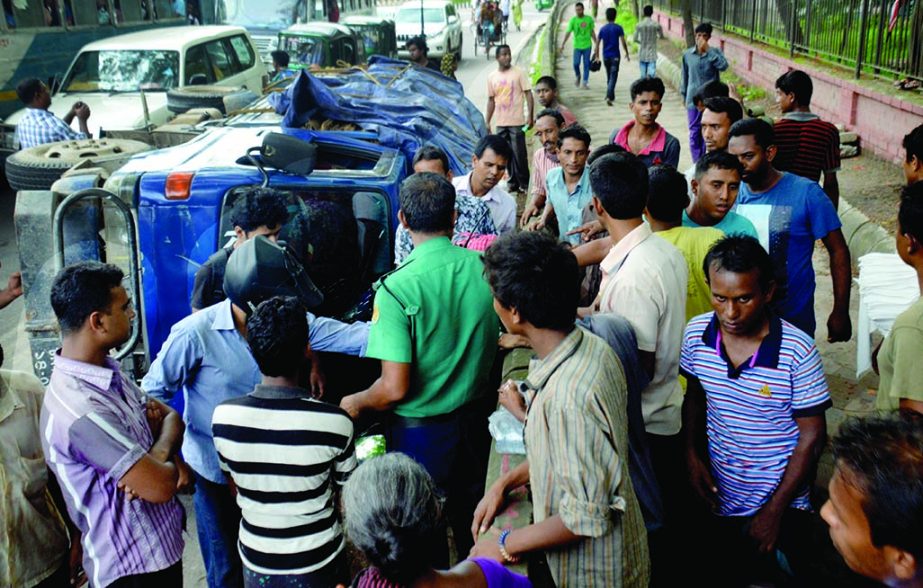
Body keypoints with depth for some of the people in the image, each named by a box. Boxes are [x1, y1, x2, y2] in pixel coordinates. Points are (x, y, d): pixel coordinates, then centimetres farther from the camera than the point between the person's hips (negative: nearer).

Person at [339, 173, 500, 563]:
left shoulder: (396, 289, -25)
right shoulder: (484, 268, -12)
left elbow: (395, 388, -26)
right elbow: (496, 342, 2)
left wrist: (355, 403, -6)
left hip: (420, 429, -5)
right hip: (474, 417, 5)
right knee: (470, 512, 27)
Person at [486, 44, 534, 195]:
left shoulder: (518, 73, -4)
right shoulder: (492, 77, 7)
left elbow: (528, 94, -5)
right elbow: (491, 100, 13)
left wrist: (530, 116, -14)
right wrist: (488, 122, 11)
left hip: (517, 122, -4)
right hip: (500, 123, 4)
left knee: (519, 154, -4)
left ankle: (524, 182, 7)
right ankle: (513, 181, 20)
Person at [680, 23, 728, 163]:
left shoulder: (715, 52, -2)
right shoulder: (687, 54, 3)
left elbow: (723, 66, -21)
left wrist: (708, 50, -20)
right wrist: (684, 96, 14)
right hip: (693, 99, 2)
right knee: (694, 133, 5)